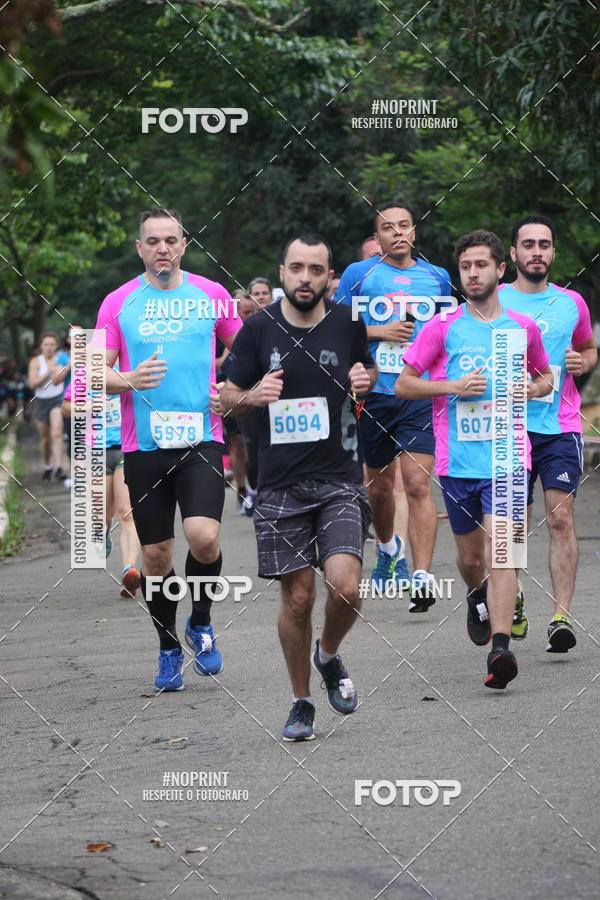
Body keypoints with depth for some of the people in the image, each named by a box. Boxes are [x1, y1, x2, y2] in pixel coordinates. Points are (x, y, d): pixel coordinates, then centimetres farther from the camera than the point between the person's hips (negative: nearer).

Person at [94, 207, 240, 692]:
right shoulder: (118, 303, 4)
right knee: (155, 554, 4)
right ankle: (169, 647, 24)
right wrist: (129, 380, -17)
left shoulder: (211, 295, 5)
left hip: (201, 438, -1)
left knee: (203, 535, -19)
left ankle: (201, 623, 8)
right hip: (143, 446, 1)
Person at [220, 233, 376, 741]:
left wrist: (366, 381, -3)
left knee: (345, 587, -16)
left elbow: (372, 371, 21)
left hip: (340, 481, 0)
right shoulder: (258, 330, 0)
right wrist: (254, 396, -13)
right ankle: (301, 703, 19)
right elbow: (229, 398, 9)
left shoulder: (348, 323, 2)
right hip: (281, 485, 0)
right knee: (298, 597, 1)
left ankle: (329, 657, 17)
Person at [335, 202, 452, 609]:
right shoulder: (359, 274, 4)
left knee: (418, 483, -14)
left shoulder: (437, 277, 10)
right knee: (380, 485, 14)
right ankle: (388, 547, 44)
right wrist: (380, 331, -9)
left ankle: (422, 576, -19)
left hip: (422, 395, -1)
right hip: (374, 393, 1)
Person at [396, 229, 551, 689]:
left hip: (506, 456, -1)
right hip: (456, 458, 1)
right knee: (471, 557, 11)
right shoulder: (442, 328, 2)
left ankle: (500, 648, -23)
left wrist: (530, 389, 1)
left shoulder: (524, 328, 8)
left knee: (499, 547, -17)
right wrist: (453, 387, -10)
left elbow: (544, 378, 24)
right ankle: (478, 597, 47)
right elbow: (404, 384, 5)